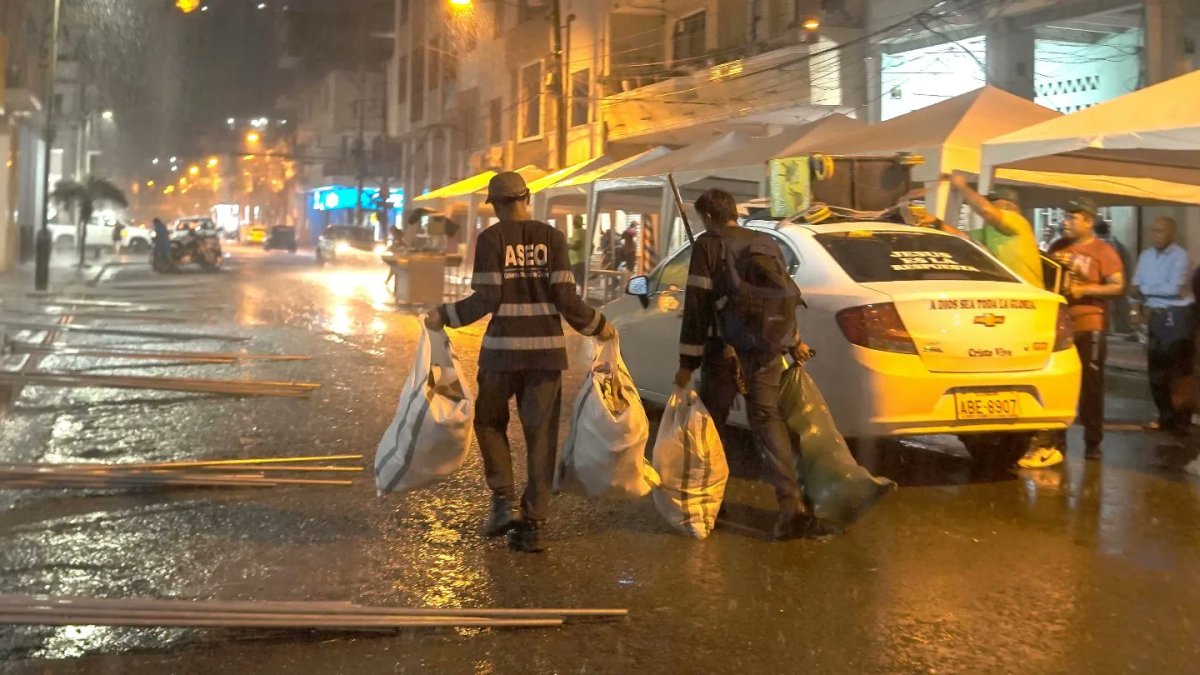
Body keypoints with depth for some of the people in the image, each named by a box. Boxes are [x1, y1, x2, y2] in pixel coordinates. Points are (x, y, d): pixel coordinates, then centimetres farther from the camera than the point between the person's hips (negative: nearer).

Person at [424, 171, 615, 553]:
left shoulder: (491, 239, -4)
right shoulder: (552, 238, 2)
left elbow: (486, 298, -10)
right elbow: (565, 297, -3)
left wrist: (444, 316, 4)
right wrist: (597, 326, 13)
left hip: (504, 348, -2)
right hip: (546, 349, 2)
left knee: (490, 422, 17)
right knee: (541, 435, 7)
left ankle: (504, 501, 4)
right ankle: (533, 524, 7)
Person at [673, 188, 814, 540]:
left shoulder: (708, 245, -7)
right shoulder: (768, 244, 11)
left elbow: (697, 306, -11)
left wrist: (688, 361, -8)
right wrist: (794, 341, 32)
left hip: (724, 352, -5)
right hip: (767, 351, 5)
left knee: (712, 423, 10)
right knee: (768, 419, 6)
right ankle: (792, 501, -10)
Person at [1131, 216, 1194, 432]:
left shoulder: (1180, 256, -10)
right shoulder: (1146, 256, 11)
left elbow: (1174, 288, -19)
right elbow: (1136, 287, 10)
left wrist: (1144, 290, -10)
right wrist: (1143, 304, -10)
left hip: (1176, 316, -7)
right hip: (1154, 315, 7)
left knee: (1179, 369, -6)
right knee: (1157, 369, 11)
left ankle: (1182, 419, 0)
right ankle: (1166, 416, 21)